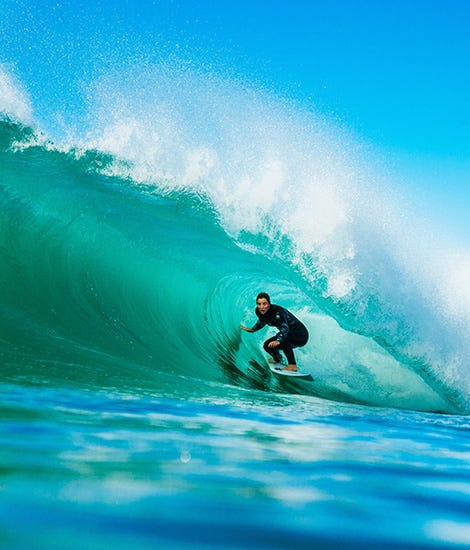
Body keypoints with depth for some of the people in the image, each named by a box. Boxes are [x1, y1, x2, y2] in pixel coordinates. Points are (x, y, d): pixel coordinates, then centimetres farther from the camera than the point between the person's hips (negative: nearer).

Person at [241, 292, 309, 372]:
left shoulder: (276, 311, -29)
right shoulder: (258, 312, -6)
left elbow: (285, 327, -42)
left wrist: (278, 340, -54)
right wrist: (252, 329, 17)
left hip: (301, 335, -9)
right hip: (288, 336, 9)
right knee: (267, 346, 7)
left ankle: (293, 365, -28)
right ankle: (278, 359, 38)